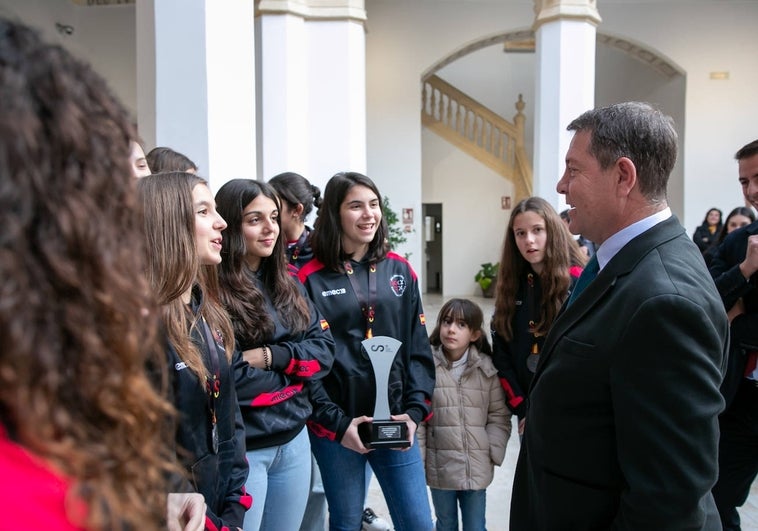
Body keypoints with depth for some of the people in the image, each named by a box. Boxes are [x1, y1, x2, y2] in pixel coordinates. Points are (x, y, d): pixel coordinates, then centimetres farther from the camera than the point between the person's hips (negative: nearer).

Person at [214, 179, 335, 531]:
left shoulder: (287, 284, 7)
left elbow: (324, 349, 2)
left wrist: (271, 356, -14)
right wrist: (292, 370, -9)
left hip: (295, 439, 7)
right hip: (241, 448, -6)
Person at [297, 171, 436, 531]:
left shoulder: (399, 271, 5)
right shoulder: (311, 278, -6)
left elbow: (418, 347, 6)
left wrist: (415, 410, -4)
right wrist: (337, 422, -13)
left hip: (395, 422, 3)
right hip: (335, 427, -2)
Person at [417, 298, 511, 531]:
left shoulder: (487, 368, -2)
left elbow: (499, 417, 4)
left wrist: (492, 452, -5)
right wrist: (418, 460, -6)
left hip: (477, 468, 1)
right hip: (440, 467, -1)